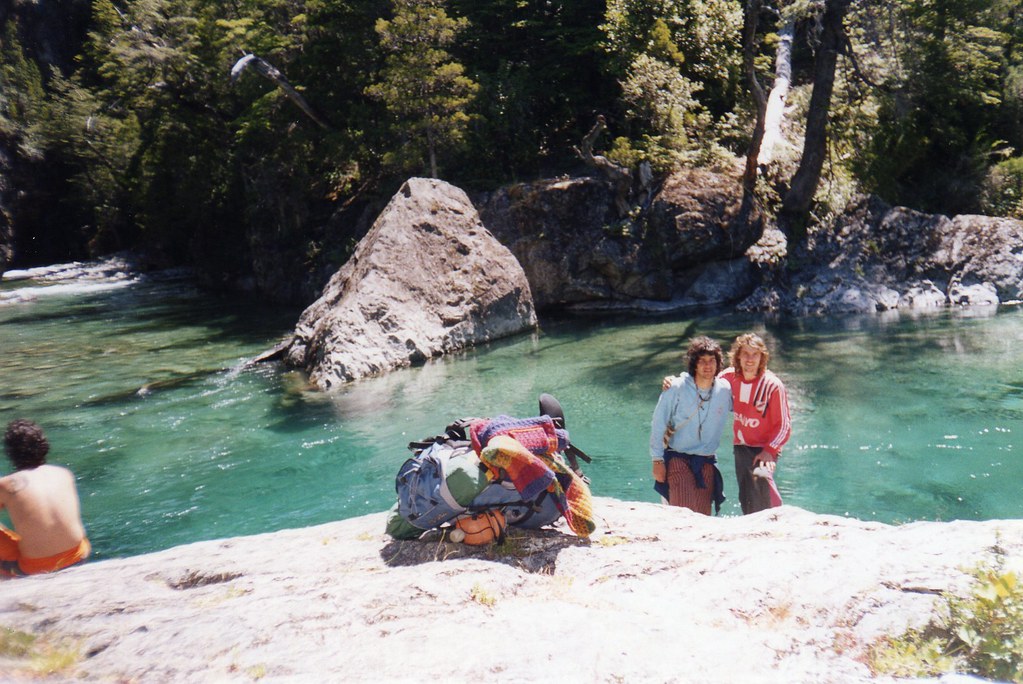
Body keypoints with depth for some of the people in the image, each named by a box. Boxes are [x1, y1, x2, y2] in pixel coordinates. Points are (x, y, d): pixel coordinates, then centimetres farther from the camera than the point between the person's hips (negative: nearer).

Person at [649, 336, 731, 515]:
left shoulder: (725, 390, -4)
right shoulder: (676, 388, -11)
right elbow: (658, 424, -6)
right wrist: (657, 460, -7)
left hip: (706, 461, 3)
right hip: (677, 458, -3)